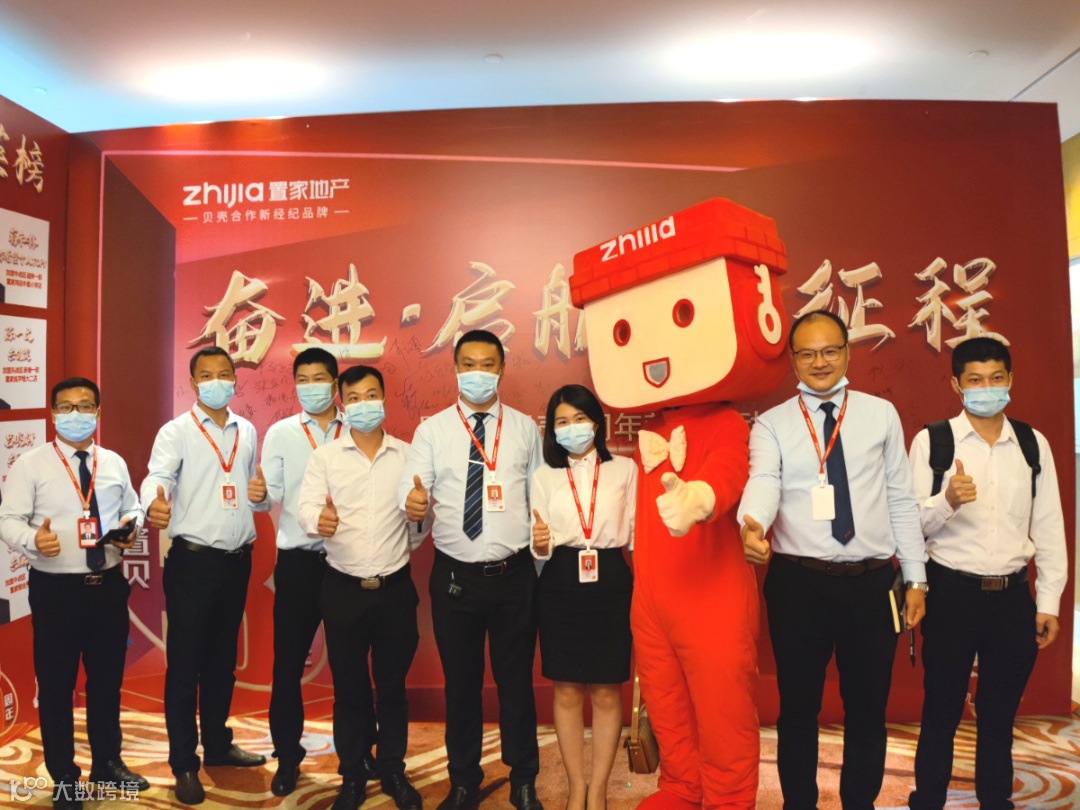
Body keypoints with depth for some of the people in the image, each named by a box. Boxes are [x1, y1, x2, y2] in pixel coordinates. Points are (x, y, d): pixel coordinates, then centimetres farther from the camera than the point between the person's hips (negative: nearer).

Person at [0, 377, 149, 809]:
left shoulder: (114, 463, 7)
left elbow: (133, 506, 15)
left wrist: (132, 526, -7)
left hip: (109, 586, 4)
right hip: (56, 590, -4)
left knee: (108, 679, 17)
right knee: (56, 685, 7)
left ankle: (108, 762, 37)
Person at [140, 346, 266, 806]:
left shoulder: (247, 432, 10)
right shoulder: (176, 432, -6)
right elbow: (157, 476, -24)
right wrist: (155, 502, -43)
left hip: (237, 559, 5)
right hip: (192, 561, -5)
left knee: (223, 658, 17)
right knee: (185, 662, 4)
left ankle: (217, 745, 33)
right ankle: (184, 764, 17)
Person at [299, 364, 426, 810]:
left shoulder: (408, 455, 1)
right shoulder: (324, 456, -1)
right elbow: (306, 506, -14)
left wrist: (409, 546, 1)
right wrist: (319, 520, -33)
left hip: (396, 587, 1)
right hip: (343, 588, 0)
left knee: (392, 684, 13)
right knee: (349, 687, 12)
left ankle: (393, 771, 31)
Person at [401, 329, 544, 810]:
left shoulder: (525, 428, 5)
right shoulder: (431, 430, 2)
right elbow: (411, 492, -8)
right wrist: (412, 502, -32)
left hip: (515, 575, 0)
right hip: (454, 576, 0)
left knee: (516, 681, 11)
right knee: (460, 683, 13)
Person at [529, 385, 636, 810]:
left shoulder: (624, 468, 3)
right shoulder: (544, 475, 7)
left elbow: (634, 531, 2)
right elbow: (539, 545, 4)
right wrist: (541, 543, -18)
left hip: (610, 582, -1)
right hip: (561, 584, 1)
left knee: (606, 692, 8)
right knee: (567, 692, 9)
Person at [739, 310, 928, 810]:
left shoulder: (881, 414, 7)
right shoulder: (771, 424, 1)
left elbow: (901, 498, 8)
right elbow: (763, 482, -17)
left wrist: (916, 578, 6)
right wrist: (752, 525, -39)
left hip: (872, 582, 2)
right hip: (798, 583, -1)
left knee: (867, 708, 15)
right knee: (798, 708, 11)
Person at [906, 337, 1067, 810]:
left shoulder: (1034, 444, 5)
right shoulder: (931, 441, -6)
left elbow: (1049, 527, 7)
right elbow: (912, 523, -10)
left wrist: (1049, 602, 5)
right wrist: (948, 501, -30)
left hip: (1013, 595, 3)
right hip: (952, 593, -3)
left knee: (1000, 714, 16)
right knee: (941, 712, 8)